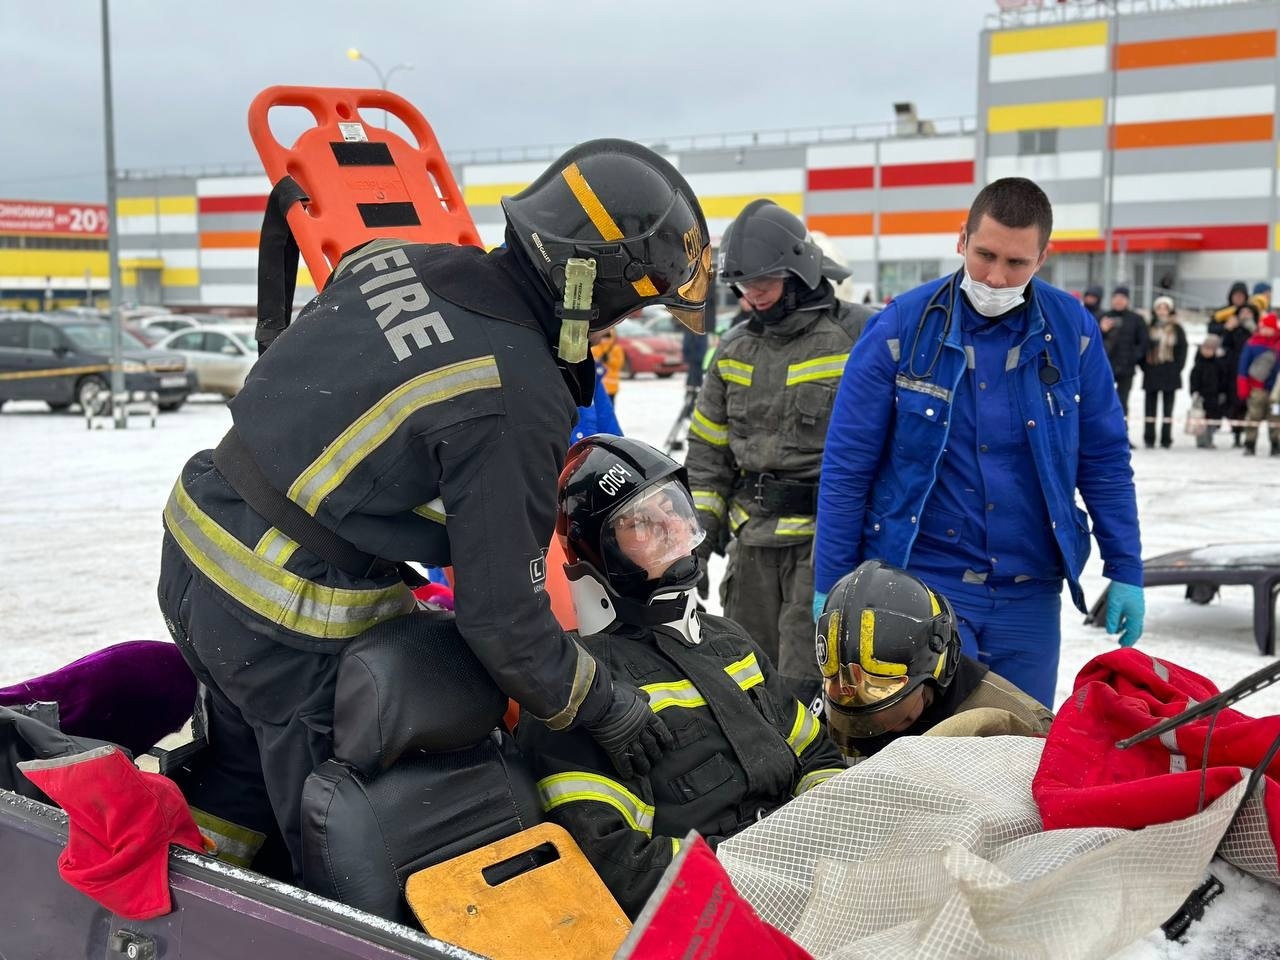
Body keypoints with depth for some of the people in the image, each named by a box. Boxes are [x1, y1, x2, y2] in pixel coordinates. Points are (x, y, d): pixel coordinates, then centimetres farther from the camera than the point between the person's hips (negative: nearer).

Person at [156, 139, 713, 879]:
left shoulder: (394, 258, -3)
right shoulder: (515, 402, -24)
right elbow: (502, 614, -19)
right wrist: (602, 707, -3)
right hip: (291, 628, -8)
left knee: (248, 772, 31)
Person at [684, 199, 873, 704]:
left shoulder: (858, 337, -9)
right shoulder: (734, 350, 11)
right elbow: (708, 443, 16)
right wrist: (703, 515, 7)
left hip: (827, 534, -6)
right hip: (753, 537, 6)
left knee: (804, 681, -8)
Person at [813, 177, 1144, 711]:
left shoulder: (1072, 331, -2)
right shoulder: (901, 329, -8)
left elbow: (1105, 459, 6)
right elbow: (846, 466, -4)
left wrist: (1125, 571, 4)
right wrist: (831, 585, -3)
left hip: (1029, 593, 3)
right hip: (919, 581, -2)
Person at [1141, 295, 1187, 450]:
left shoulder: (1177, 329, 6)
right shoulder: (1149, 328, 5)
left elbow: (1183, 349, 4)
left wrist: (1178, 367, -6)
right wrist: (1145, 366, -6)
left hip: (1170, 372, 0)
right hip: (1151, 371, 0)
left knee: (1168, 405, 3)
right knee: (1150, 405, 3)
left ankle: (1166, 439, 6)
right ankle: (1149, 438, 6)